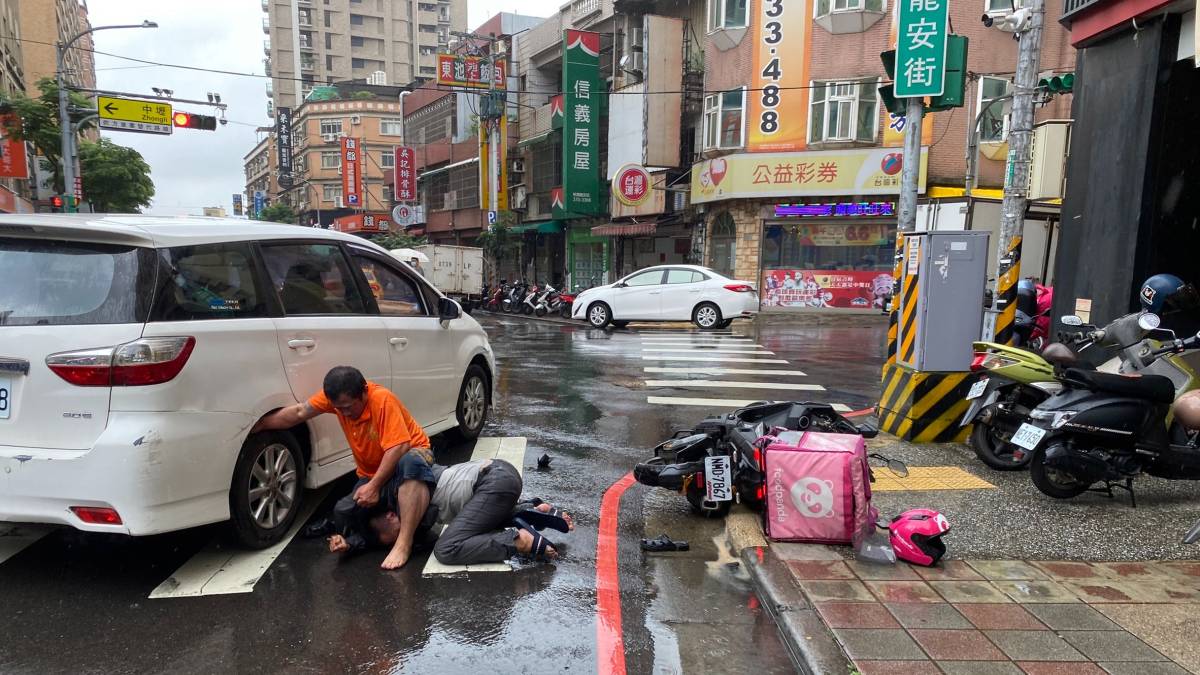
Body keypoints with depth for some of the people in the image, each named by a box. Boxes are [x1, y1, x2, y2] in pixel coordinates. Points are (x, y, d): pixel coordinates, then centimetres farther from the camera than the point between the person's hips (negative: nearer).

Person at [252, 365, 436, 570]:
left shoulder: (382, 399, -28)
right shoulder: (336, 396, -9)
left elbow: (398, 447, -33)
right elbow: (299, 412, 3)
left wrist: (374, 486, -33)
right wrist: (258, 426, 4)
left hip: (411, 454, -7)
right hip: (372, 474, 7)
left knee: (410, 462, -43)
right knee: (343, 515, -14)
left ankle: (404, 543, -41)